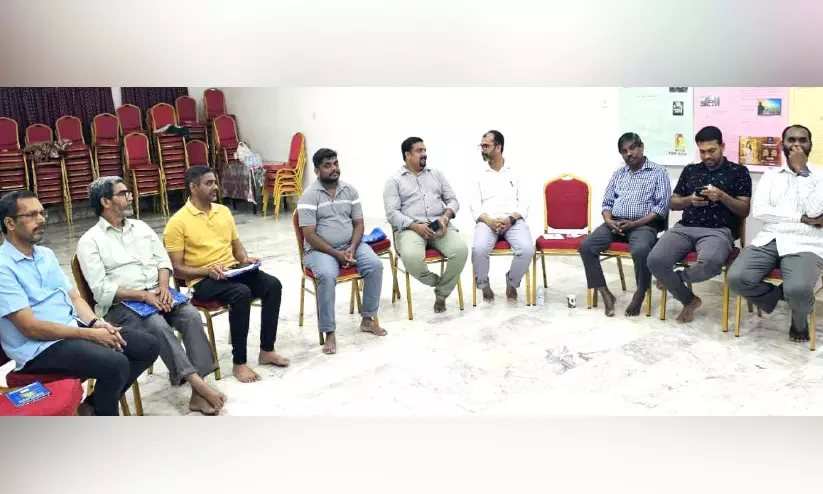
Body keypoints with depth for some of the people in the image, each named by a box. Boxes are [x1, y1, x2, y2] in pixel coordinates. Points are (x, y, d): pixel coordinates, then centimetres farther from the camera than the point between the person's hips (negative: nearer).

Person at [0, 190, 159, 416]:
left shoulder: (46, 254, 13)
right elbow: (30, 328, -18)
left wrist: (95, 323, -7)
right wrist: (90, 334, -17)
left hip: (74, 327, 8)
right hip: (40, 348, -8)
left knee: (148, 346, -3)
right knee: (116, 364, -29)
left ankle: (91, 407, 8)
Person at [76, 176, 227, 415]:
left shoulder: (140, 226, 17)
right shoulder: (90, 241, -1)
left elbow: (163, 259, 13)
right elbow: (101, 290, -10)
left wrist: (163, 286, -8)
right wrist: (142, 295, -19)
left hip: (157, 295, 5)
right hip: (121, 305, -4)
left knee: (191, 315, -24)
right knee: (158, 326, -34)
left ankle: (198, 392, -28)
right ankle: (197, 383, -32)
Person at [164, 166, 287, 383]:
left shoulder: (223, 211, 13)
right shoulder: (178, 222, -6)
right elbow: (177, 268, -8)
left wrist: (246, 259, -2)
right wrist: (207, 270, -22)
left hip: (232, 271, 6)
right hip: (202, 280, -6)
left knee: (273, 284, -19)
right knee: (242, 293, -34)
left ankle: (266, 351, -8)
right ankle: (239, 363, -22)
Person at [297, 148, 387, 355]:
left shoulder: (350, 190, 5)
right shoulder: (309, 196, -11)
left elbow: (358, 224, 4)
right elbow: (310, 235, -15)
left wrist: (352, 249, -14)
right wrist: (337, 254, -21)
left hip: (351, 245, 5)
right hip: (320, 249, -4)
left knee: (375, 265, -21)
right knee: (327, 276, -35)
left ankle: (368, 319, -5)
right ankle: (329, 333, -22)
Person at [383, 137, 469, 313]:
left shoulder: (436, 174, 18)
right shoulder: (394, 180, 6)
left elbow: (453, 200, 15)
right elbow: (392, 213, -4)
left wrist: (446, 216, -7)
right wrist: (415, 226, -19)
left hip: (439, 226, 3)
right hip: (410, 228, -3)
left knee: (461, 250, -27)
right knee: (412, 257, -37)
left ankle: (442, 294, -6)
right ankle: (437, 282, -4)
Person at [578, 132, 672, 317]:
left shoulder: (658, 172, 3)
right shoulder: (618, 174, 19)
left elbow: (662, 206, -5)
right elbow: (607, 202, 16)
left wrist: (635, 223, -16)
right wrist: (608, 220, -7)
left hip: (643, 224, -4)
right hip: (615, 223, 5)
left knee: (641, 250, -38)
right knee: (586, 246, -21)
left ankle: (640, 294, -13)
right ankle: (606, 294, -13)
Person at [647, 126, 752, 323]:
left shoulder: (738, 172, 10)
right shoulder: (690, 170, 21)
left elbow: (744, 211, 4)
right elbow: (672, 204, 20)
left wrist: (723, 197, -12)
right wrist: (689, 200, -1)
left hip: (719, 230, -3)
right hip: (685, 227, 3)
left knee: (709, 263, -39)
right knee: (655, 260, -25)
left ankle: (675, 278, -2)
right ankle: (688, 300, 0)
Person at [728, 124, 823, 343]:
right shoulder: (770, 176, 14)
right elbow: (759, 211, -1)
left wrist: (801, 171, -4)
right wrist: (803, 218, -7)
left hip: (804, 245, -2)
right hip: (769, 240, 2)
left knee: (798, 290, -33)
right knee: (736, 278, -27)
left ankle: (800, 317, 6)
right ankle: (782, 296, 4)